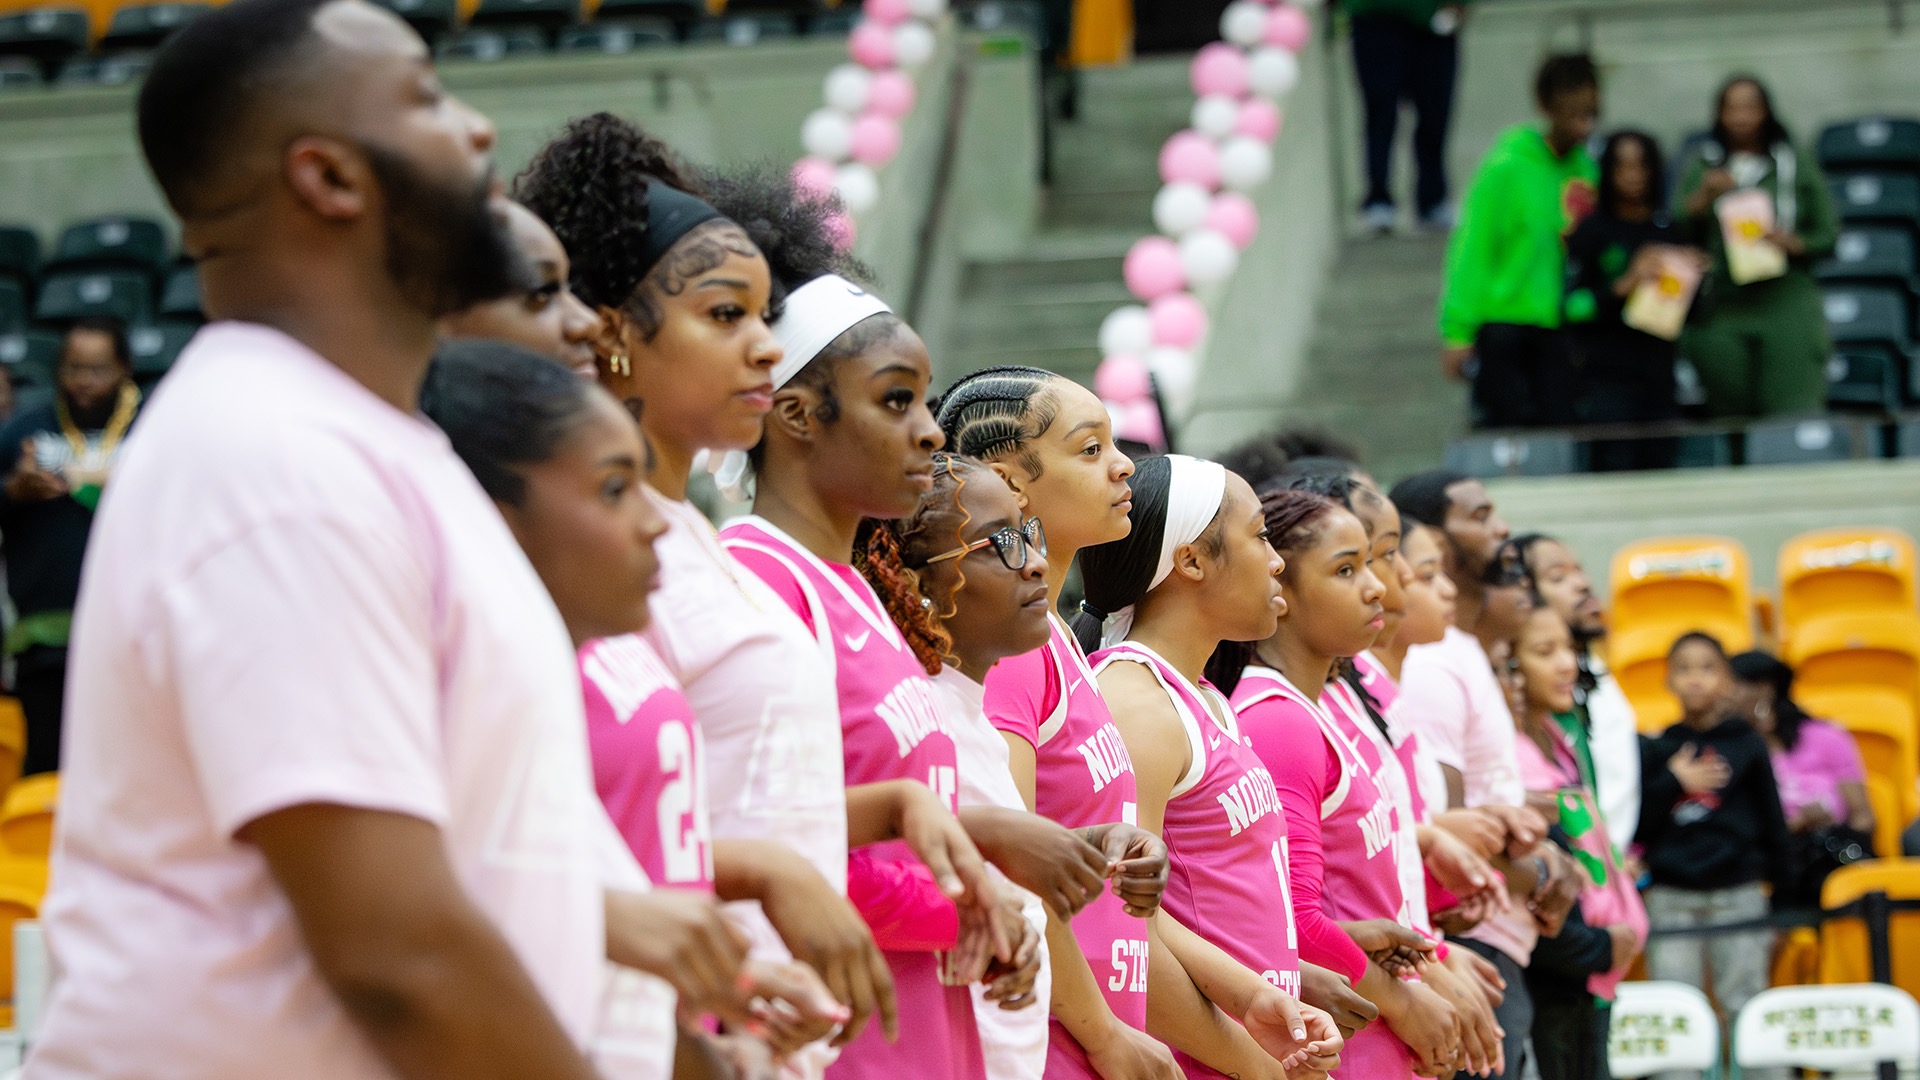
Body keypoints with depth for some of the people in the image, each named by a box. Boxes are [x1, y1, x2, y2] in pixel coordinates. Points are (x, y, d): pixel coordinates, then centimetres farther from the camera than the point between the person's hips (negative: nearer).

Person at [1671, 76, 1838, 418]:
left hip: (1787, 305, -1)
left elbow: (1828, 235, 8)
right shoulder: (1700, 167, 10)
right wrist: (1704, 196, -14)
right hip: (1722, 310, 1)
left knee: (1798, 424, -12)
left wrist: (1793, 244, -11)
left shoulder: (1796, 164, 9)